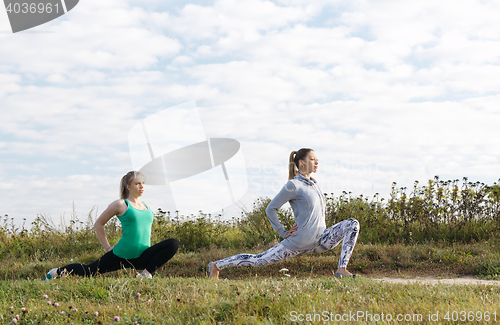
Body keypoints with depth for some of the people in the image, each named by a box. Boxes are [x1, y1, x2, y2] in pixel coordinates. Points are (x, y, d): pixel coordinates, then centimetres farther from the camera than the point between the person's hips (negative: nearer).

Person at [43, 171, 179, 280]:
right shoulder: (120, 205, -3)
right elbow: (98, 224, 4)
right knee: (88, 271, 5)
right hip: (121, 255, -4)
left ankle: (146, 273, -14)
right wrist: (107, 246, 1)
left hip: (142, 258, 4)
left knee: (173, 244, -14)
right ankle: (56, 272, 33)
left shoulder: (146, 207, 13)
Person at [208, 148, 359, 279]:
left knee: (352, 223, -7)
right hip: (299, 243, -7)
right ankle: (216, 266, 14)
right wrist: (283, 233, -9)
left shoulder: (313, 184, 12)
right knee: (258, 260, -4)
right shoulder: (293, 185, -13)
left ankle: (342, 270, -12)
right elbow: (270, 209, -11)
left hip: (320, 241, 7)